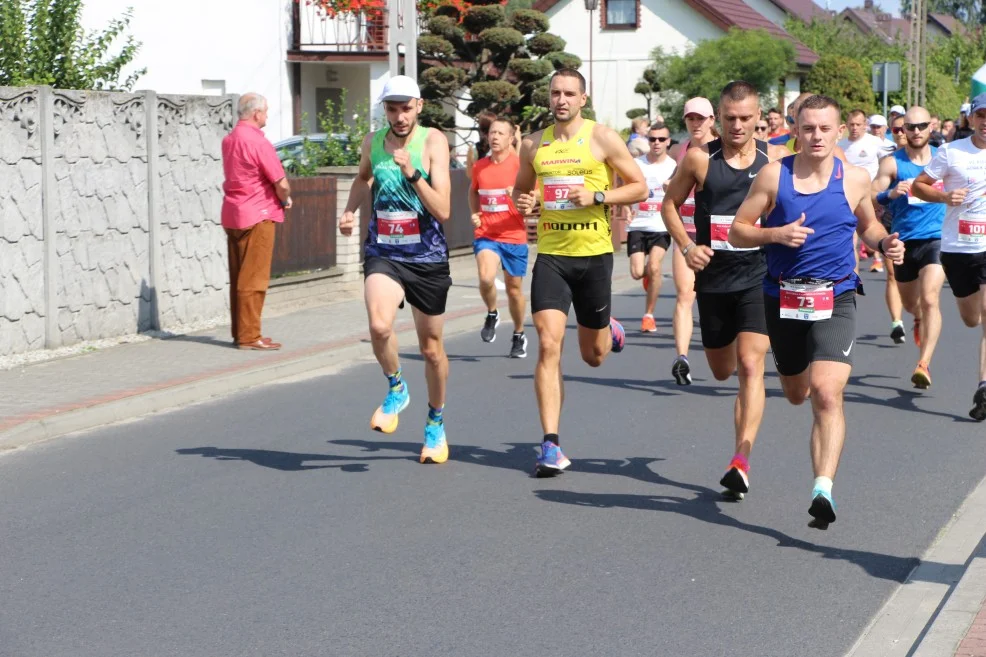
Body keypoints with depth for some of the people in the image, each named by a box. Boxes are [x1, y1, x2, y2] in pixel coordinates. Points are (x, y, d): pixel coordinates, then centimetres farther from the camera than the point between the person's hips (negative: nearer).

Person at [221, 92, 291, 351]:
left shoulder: (228, 140, 11)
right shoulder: (258, 142, -15)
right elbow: (281, 184, -16)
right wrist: (286, 199, 6)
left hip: (233, 213, 8)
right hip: (258, 215, -8)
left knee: (238, 277, 12)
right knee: (253, 278, -4)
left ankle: (240, 331, 17)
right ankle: (249, 336, -3)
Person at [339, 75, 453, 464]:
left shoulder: (433, 141, -10)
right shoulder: (372, 142, 2)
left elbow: (443, 212, -18)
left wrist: (412, 173, -28)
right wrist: (349, 212, 11)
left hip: (427, 257, -1)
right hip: (383, 253, 2)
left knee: (431, 348, 11)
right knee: (379, 326, -28)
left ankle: (436, 424, 35)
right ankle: (396, 389, 1)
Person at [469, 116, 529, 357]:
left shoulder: (520, 165, -6)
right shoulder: (480, 166, 5)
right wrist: (474, 213, 9)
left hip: (514, 236, -1)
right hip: (486, 235, 1)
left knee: (514, 288, 9)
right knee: (486, 278, -24)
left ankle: (519, 335, 31)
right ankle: (492, 314, 6)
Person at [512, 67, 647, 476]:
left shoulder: (602, 138, -2)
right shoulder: (533, 144, 8)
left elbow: (640, 187, 0)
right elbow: (520, 187, 23)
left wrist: (597, 196, -15)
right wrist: (522, 202, -1)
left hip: (594, 254, -2)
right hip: (550, 255, 2)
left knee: (594, 355, 11)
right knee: (548, 345, -12)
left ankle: (609, 331, 50)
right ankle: (550, 444, -10)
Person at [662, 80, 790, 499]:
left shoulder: (776, 159, -1)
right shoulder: (700, 159, -1)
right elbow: (670, 204, 9)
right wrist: (687, 247, -5)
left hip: (760, 276, -2)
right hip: (713, 279, 2)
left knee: (750, 365, -16)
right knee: (722, 371, 13)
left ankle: (741, 459, -19)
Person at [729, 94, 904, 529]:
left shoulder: (855, 179, 1)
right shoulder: (774, 175, -3)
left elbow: (867, 224, 20)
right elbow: (737, 231, -2)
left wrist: (884, 243, -2)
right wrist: (776, 234, -19)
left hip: (835, 300, -2)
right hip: (782, 298, 2)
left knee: (827, 394, -20)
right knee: (796, 394, 20)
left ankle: (823, 490, -25)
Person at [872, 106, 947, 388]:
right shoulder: (892, 163, -5)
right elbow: (870, 198, -13)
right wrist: (890, 194, -32)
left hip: (936, 238, -1)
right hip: (904, 240, 1)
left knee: (929, 299, -21)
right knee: (910, 304, 18)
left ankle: (924, 364, -23)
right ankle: (920, 321, 56)